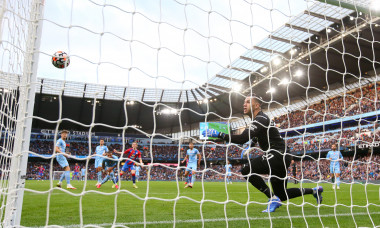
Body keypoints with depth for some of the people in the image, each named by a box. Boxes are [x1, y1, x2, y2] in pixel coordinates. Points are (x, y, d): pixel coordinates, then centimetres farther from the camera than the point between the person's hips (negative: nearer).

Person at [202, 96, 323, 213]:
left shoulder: (260, 119, -16)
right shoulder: (258, 119, 16)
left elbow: (242, 138, -29)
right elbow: (257, 136, 38)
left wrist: (218, 134, -28)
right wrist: (251, 146, 23)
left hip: (277, 155, -10)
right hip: (281, 158, 10)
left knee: (247, 169, -21)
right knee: (281, 195, 17)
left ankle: (273, 198, -14)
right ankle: (314, 190, 31)